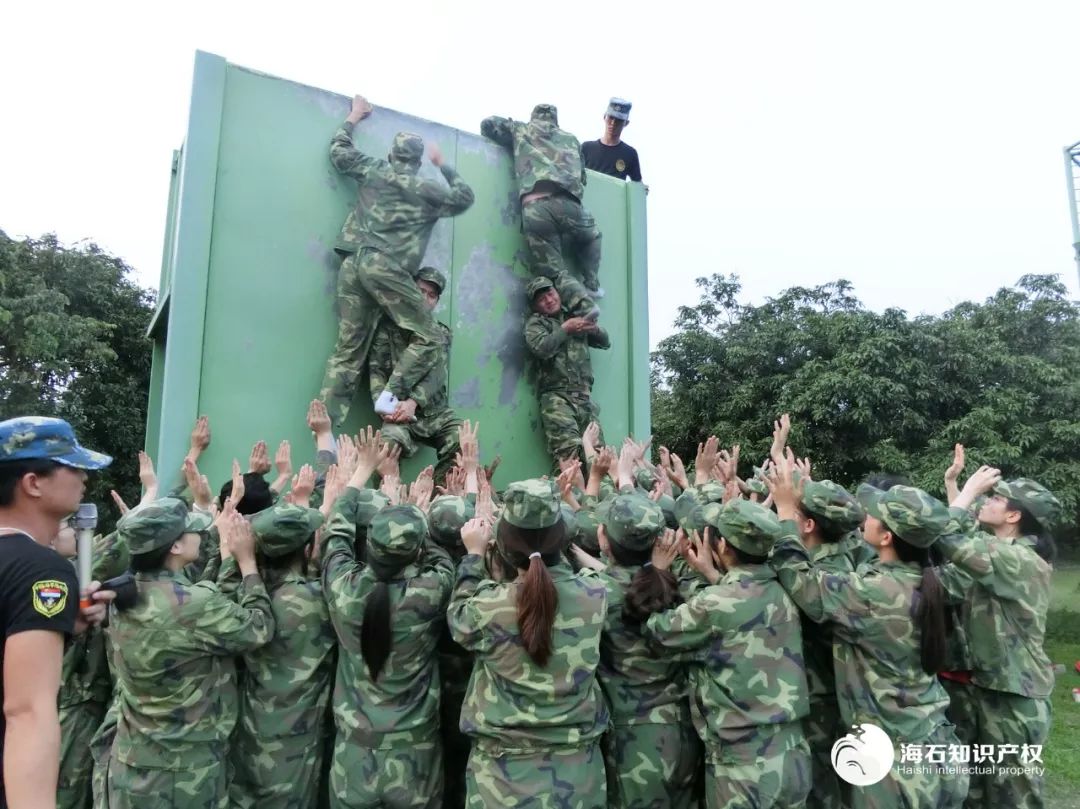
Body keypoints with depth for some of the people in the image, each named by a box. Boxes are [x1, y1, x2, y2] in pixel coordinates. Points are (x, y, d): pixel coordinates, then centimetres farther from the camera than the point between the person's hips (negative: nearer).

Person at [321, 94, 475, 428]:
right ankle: (391, 396, -16)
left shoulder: (372, 171, 20)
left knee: (348, 349, 3)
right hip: (387, 268, -5)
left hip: (353, 264, 5)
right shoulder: (427, 191, 11)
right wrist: (443, 165, 33)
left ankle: (326, 425, -5)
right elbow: (464, 197, 26)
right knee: (429, 338, 1)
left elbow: (339, 151, 35)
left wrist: (353, 118, 46)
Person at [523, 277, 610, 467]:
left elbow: (605, 343, 29)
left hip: (584, 397, 5)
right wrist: (565, 329, -2)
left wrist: (594, 328, 9)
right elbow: (541, 348, -11)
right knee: (568, 453, -23)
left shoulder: (574, 318, 23)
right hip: (556, 397, -5)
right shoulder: (535, 322, 10)